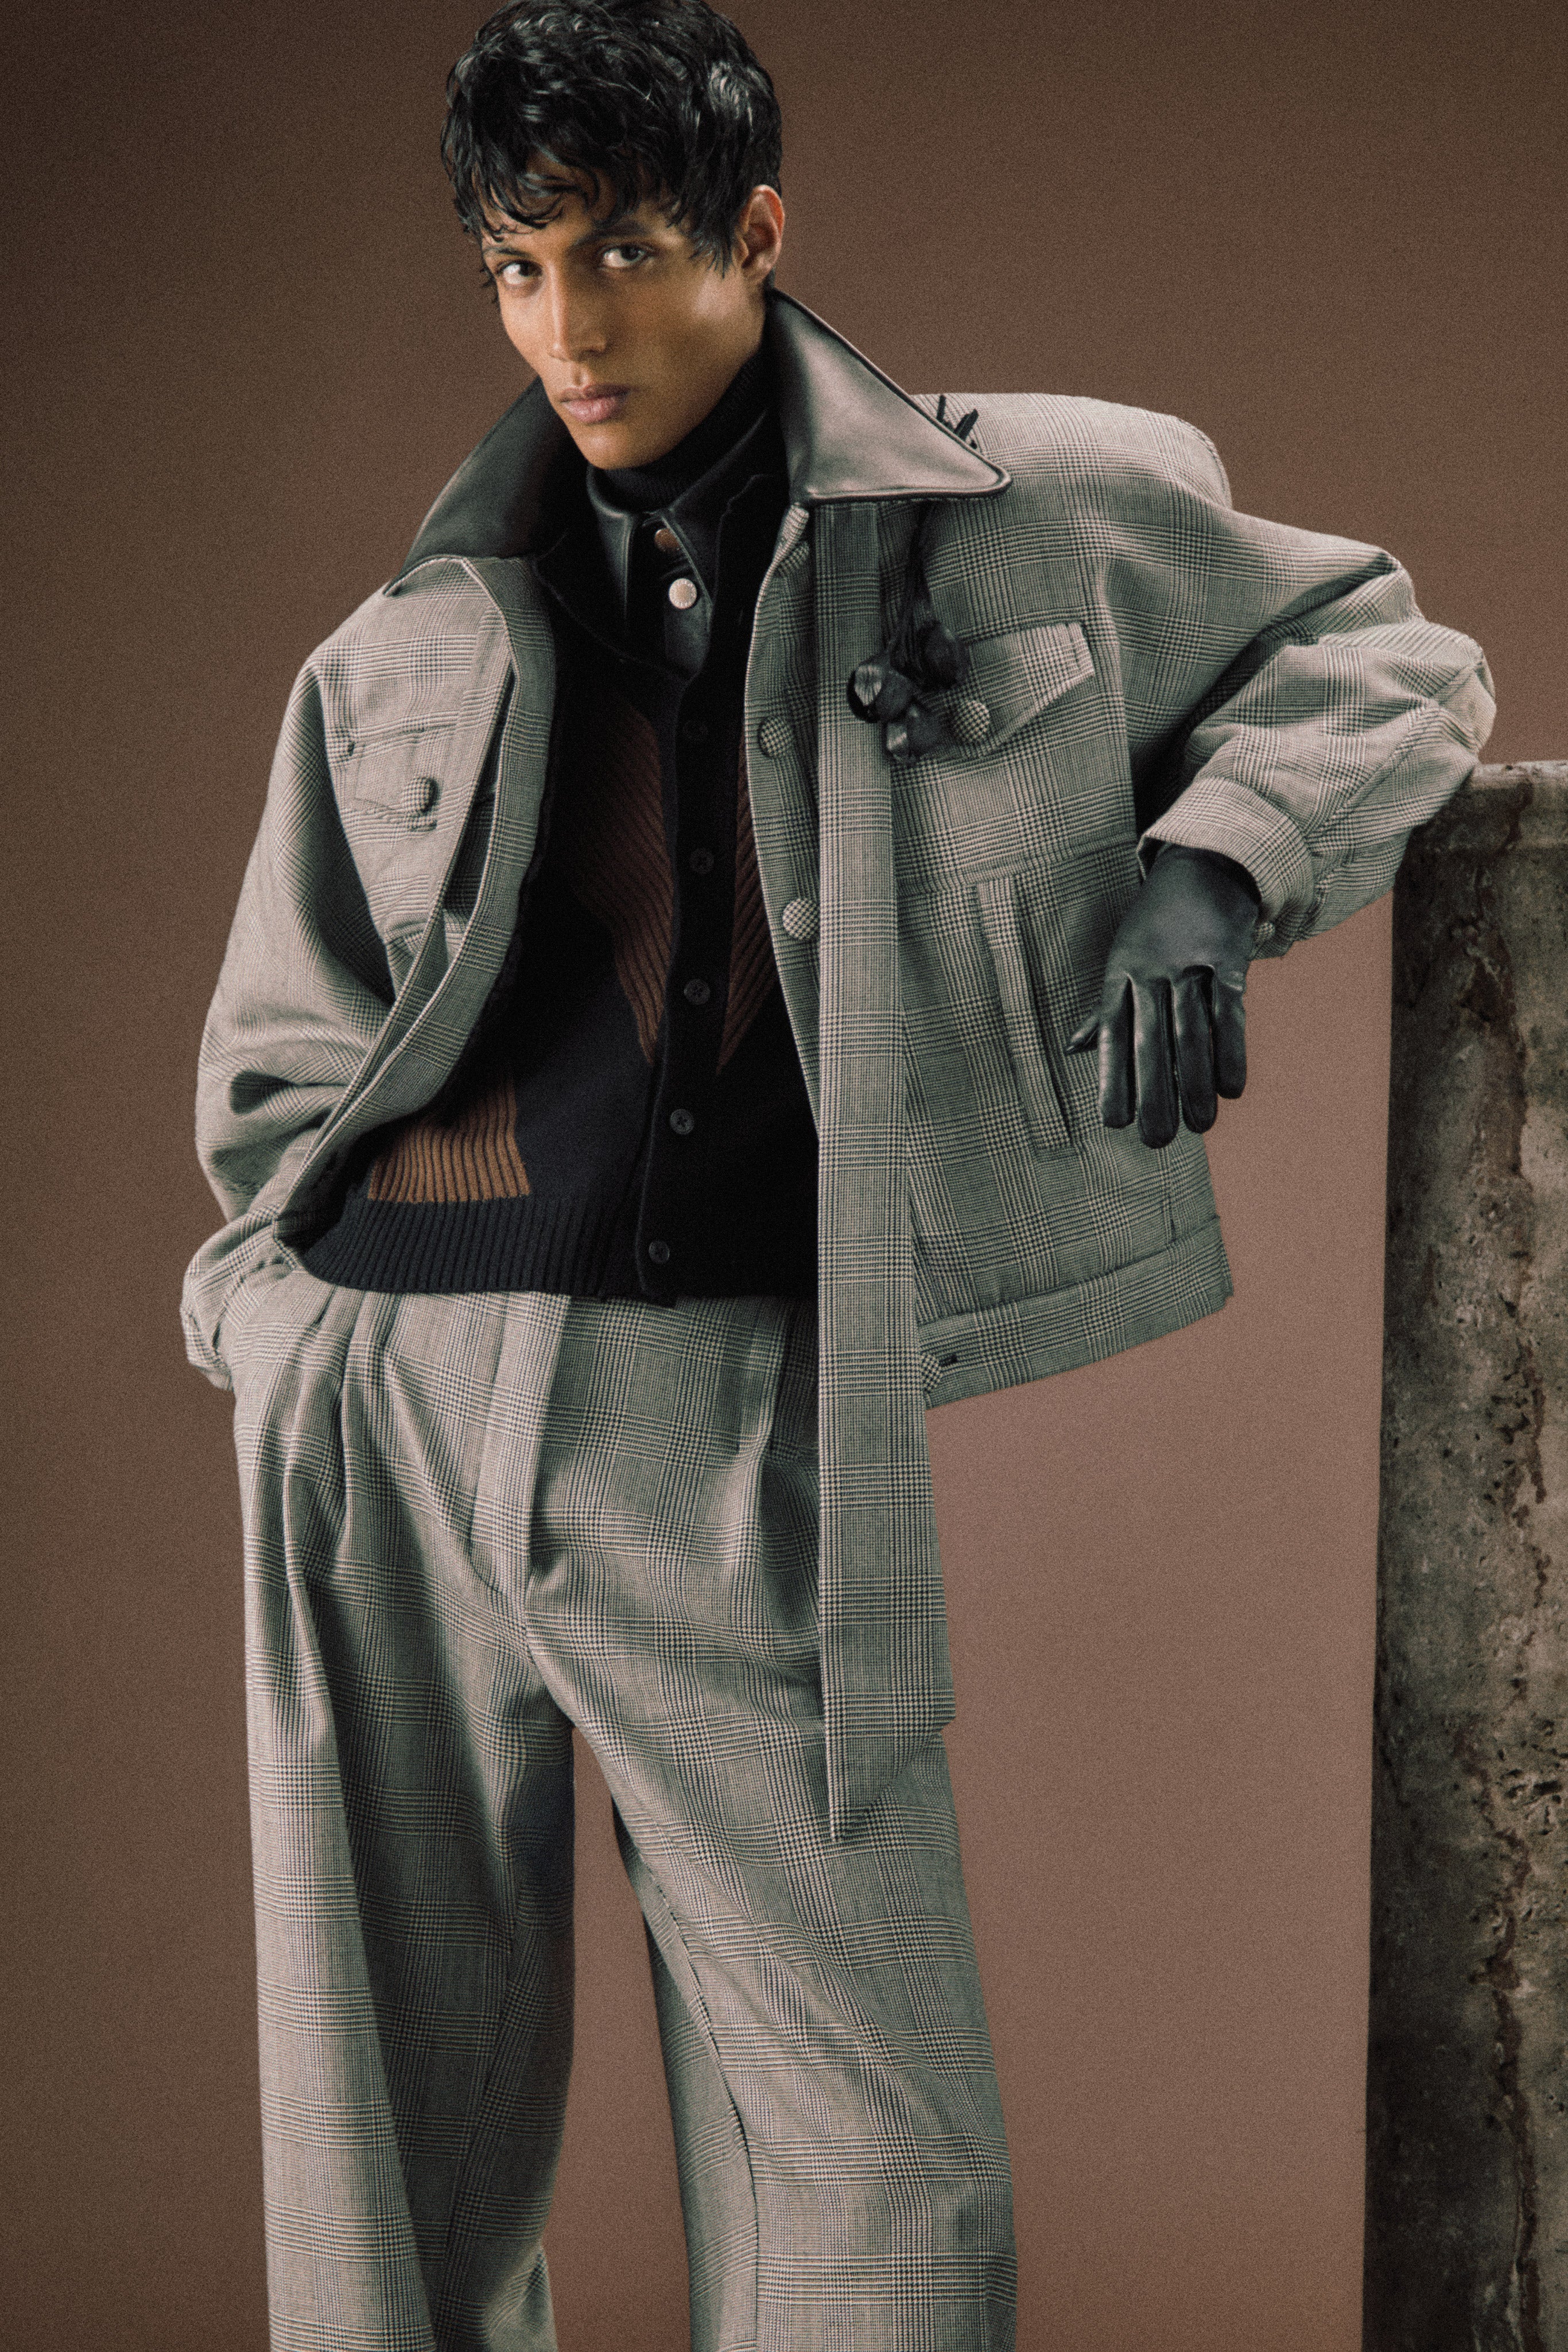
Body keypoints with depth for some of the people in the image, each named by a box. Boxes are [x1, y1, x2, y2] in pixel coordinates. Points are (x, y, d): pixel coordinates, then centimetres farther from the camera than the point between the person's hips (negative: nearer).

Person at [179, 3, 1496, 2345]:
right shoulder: (408, 653, 14)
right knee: (385, 2139, 8)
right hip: (386, 1396, 3)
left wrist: (1202, 872, -1)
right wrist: (326, 1303, 3)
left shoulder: (1026, 515, 8)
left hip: (745, 1410, -2)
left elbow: (1385, 657, 16)